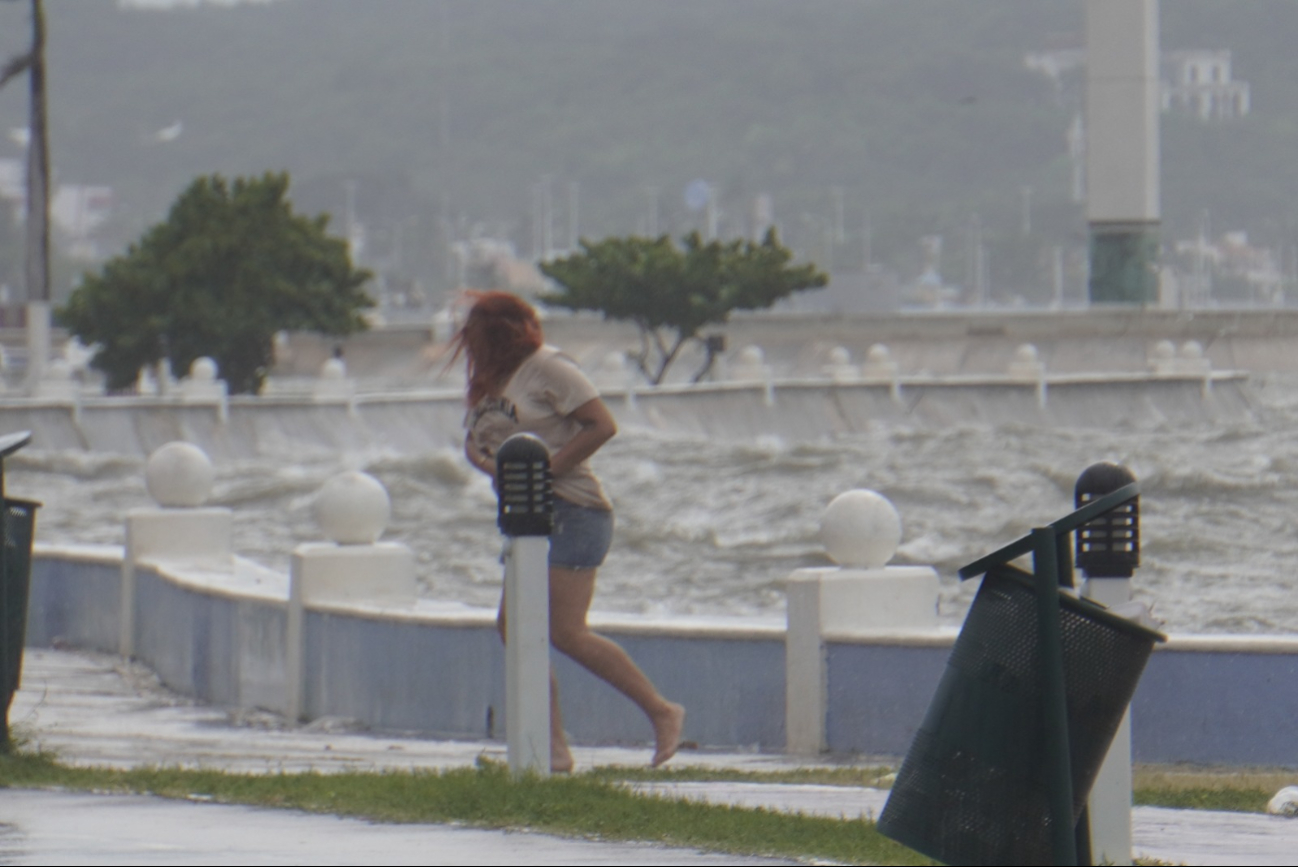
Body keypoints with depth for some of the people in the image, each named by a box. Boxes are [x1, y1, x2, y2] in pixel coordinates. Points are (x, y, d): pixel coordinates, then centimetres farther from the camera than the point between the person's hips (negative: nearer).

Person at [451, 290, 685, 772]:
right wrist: (490, 466, -7)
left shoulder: (547, 367, -7)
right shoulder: (490, 383, 19)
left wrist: (546, 469, -18)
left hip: (571, 512, -9)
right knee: (514, 628, 1)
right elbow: (473, 443, 16)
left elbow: (602, 425, -14)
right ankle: (553, 749, 3)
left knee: (566, 633, -16)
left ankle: (661, 711, -7)